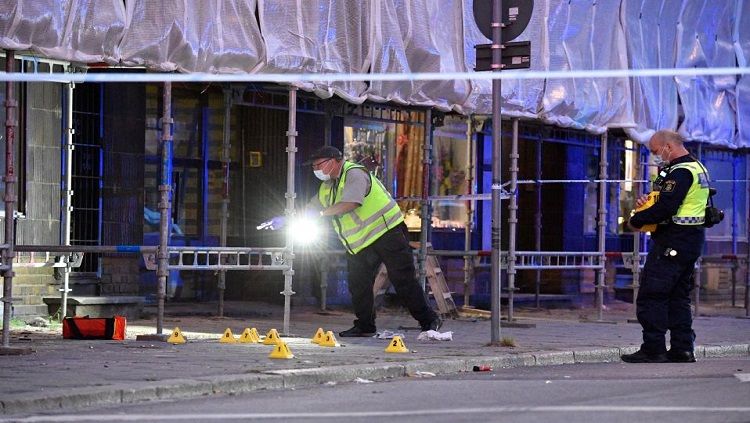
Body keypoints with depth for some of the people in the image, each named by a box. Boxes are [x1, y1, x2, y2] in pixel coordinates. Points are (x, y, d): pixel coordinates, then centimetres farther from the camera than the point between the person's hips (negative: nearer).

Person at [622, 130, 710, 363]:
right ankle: (682, 349, 13)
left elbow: (666, 208, -25)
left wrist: (637, 220, -11)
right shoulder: (697, 168, 17)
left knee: (651, 296, -7)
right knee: (679, 296, 14)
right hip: (693, 239, 10)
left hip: (672, 243, -10)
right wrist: (648, 201, 3)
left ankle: (653, 349, -8)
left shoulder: (680, 172, -17)